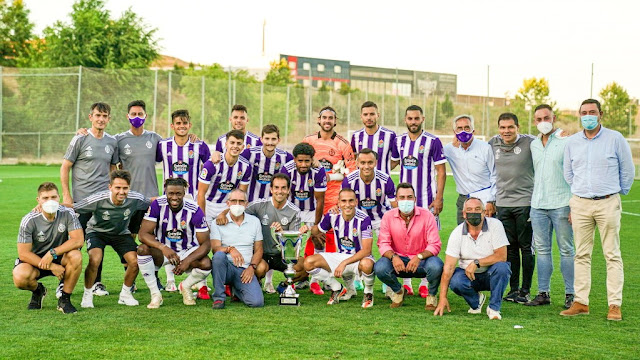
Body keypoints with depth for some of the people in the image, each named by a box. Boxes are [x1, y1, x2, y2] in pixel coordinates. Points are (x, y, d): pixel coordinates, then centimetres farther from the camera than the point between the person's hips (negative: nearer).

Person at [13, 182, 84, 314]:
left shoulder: (67, 214, -14)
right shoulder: (29, 220, -18)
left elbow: (78, 240, -21)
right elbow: (23, 253, -17)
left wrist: (52, 253, -30)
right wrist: (52, 267, -23)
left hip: (59, 258, 1)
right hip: (34, 259, -1)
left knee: (76, 256, -32)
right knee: (20, 278, -33)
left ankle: (65, 299, -13)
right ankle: (38, 291, 7)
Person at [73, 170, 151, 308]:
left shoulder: (136, 199, -22)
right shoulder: (98, 200, -30)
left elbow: (151, 203, 1)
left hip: (121, 233, 3)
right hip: (97, 231, -3)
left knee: (135, 262, -16)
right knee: (95, 260, -29)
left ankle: (125, 294, 11)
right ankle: (87, 295, -4)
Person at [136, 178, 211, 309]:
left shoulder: (194, 210, -18)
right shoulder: (157, 205, -16)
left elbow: (205, 243, -16)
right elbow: (144, 234, -20)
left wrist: (188, 261, -33)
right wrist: (163, 248, -39)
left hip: (188, 251, 0)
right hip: (163, 249, 0)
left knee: (206, 264, -30)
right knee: (143, 249, -31)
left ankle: (185, 287, 5)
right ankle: (155, 294, -15)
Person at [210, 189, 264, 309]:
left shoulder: (254, 221, 12)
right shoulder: (218, 222, 3)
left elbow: (258, 249, 12)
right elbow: (215, 248, -8)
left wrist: (252, 267, -5)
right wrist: (230, 249, -30)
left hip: (245, 270, 2)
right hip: (226, 267, -2)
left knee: (257, 302, -21)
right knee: (219, 255, -37)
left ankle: (235, 289, 15)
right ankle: (219, 297, -21)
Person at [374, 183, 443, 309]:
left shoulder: (427, 216, -10)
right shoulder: (388, 217, -4)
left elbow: (435, 245, -13)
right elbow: (383, 243, -6)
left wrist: (419, 257, -31)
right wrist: (393, 257, -27)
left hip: (422, 261, -2)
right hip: (399, 260, 2)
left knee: (435, 266, -35)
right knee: (379, 268, -28)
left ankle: (432, 295, 1)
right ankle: (399, 291, 7)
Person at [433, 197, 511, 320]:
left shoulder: (495, 225, -13)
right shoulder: (457, 233, -10)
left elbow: (502, 256, -19)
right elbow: (449, 266, -14)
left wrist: (476, 263, -26)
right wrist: (443, 298, -20)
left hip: (491, 274, -1)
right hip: (467, 274, 1)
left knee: (501, 267, -33)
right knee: (455, 282, -29)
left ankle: (494, 308, -12)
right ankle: (476, 301, 5)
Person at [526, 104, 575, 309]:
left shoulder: (566, 142, -5)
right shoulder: (534, 144, 14)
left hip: (561, 204, -6)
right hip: (538, 205, 6)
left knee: (566, 250, 0)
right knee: (542, 250, 7)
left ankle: (571, 294, 6)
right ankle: (543, 293, 12)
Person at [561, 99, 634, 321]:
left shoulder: (615, 139, 0)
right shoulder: (572, 142, 9)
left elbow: (627, 170, 9)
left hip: (608, 203, -3)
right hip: (580, 204, 3)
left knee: (612, 255, -2)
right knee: (581, 254, 4)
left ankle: (615, 305, 1)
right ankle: (581, 302, 10)